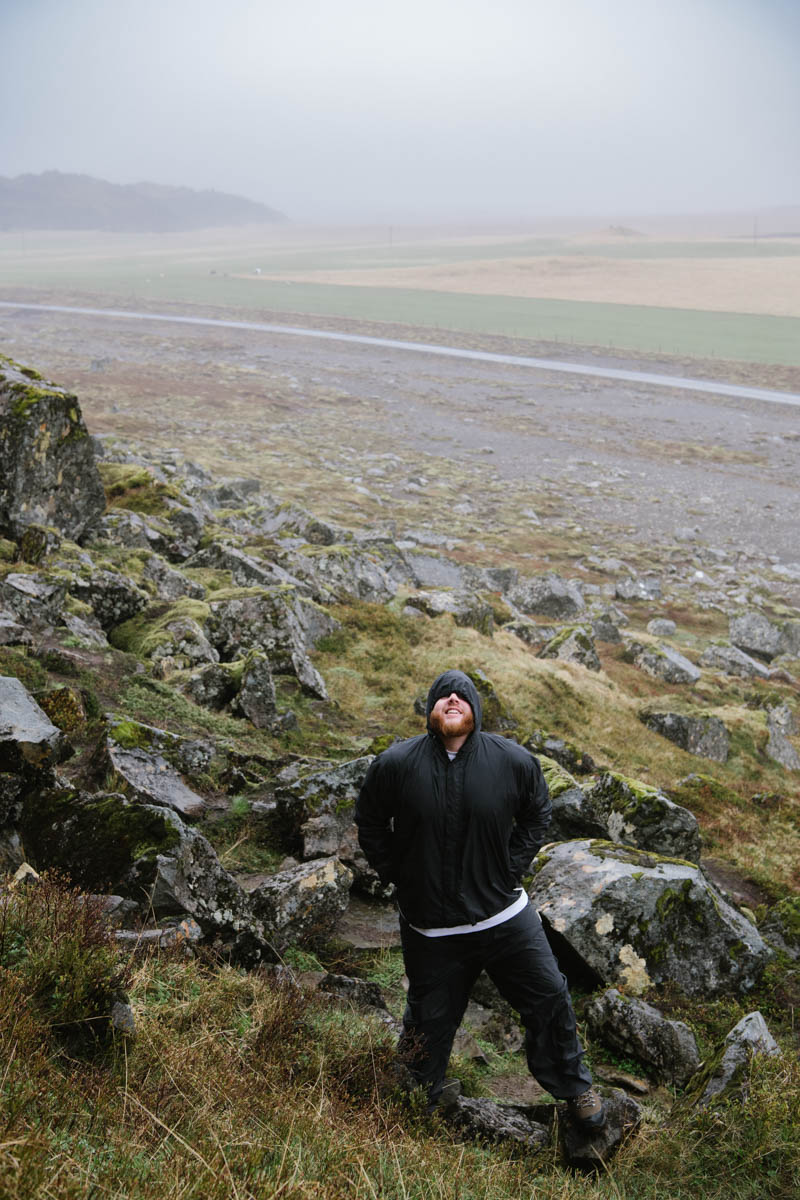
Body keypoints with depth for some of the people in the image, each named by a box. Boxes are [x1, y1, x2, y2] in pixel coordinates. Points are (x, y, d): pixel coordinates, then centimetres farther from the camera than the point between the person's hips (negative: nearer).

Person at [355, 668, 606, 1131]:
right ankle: (421, 1106, 43)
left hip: (507, 917, 1)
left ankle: (574, 1087, 37)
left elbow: (538, 815, 9)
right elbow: (370, 826, 4)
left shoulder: (514, 760, -9)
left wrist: (512, 869, 1)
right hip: (430, 929, -1)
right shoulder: (395, 764, -11)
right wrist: (401, 878, 0)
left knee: (550, 1000, 10)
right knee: (430, 1022, 15)